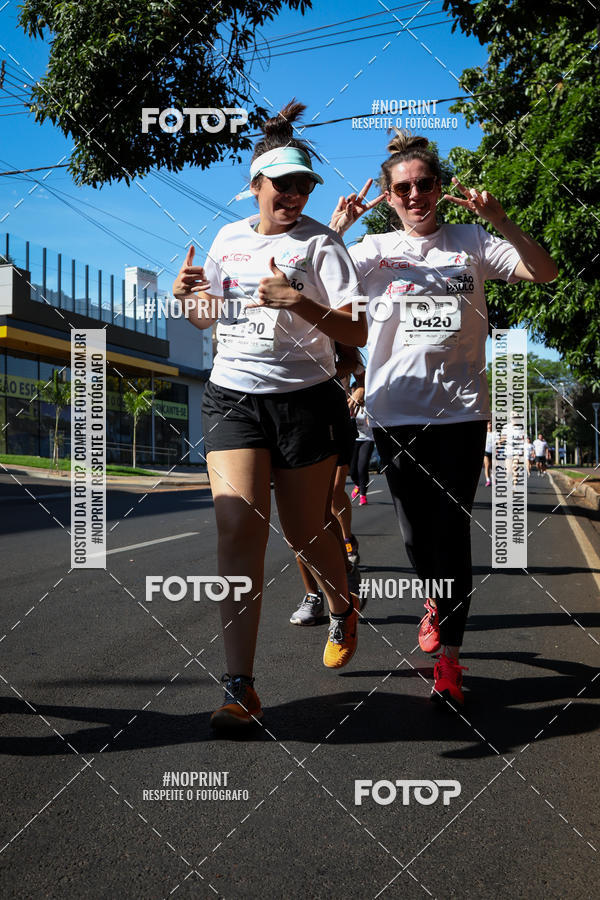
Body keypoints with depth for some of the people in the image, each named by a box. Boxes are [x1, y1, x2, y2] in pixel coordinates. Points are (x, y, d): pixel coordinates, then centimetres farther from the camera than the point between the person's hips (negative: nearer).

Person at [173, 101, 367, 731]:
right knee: (237, 527, -12)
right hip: (231, 395, 3)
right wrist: (188, 295, 1)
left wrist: (298, 302, -25)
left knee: (304, 530, 7)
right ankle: (239, 687, -10)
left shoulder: (319, 243, -3)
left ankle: (342, 612, 42)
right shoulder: (228, 239, 11)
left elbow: (357, 333, -11)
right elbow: (207, 319, 23)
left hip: (304, 399, -3)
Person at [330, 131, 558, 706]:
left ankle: (449, 656, 1)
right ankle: (436, 603, 41)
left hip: (460, 409, -1)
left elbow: (544, 273, 0)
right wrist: (335, 229, -10)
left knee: (452, 528, -6)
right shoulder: (372, 250, 9)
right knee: (414, 527, 9)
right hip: (395, 410, 2)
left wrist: (500, 221, -12)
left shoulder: (471, 242, 8)